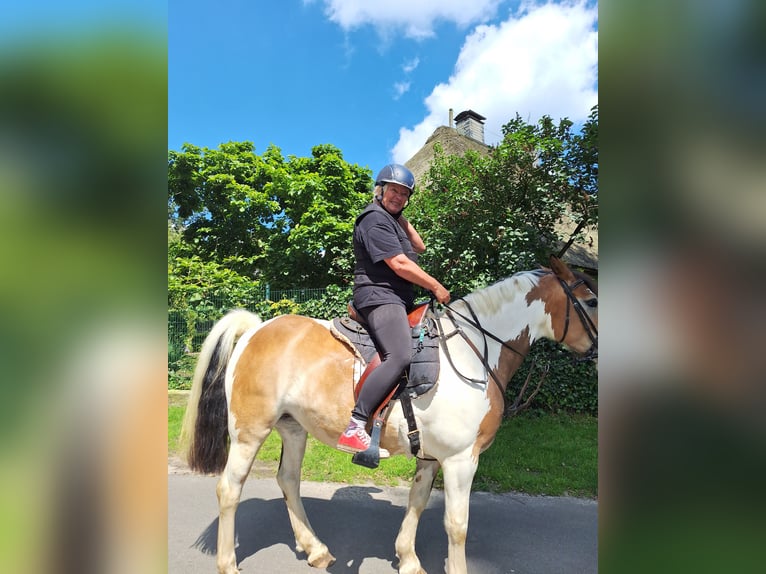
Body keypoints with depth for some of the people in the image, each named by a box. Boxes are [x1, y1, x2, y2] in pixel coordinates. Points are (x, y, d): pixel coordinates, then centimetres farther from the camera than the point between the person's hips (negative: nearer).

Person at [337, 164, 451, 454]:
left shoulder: (392, 219, 23)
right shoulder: (375, 218, -9)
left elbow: (420, 247, 23)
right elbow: (400, 264, -17)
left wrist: (401, 216, 16)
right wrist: (436, 287, -7)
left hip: (399, 300, 11)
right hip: (380, 297, -11)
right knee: (399, 356, -30)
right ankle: (354, 429, -31)